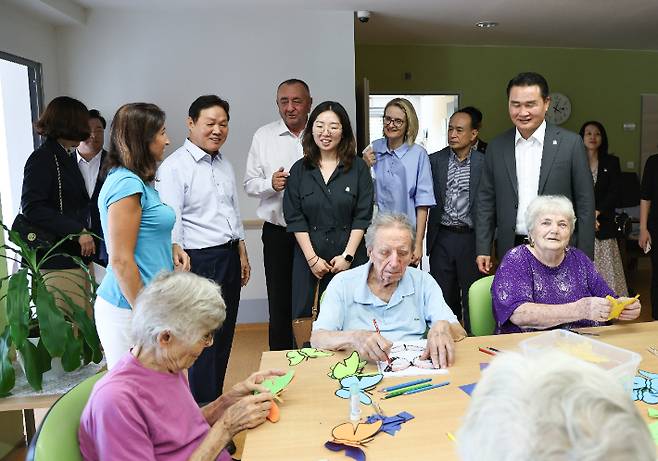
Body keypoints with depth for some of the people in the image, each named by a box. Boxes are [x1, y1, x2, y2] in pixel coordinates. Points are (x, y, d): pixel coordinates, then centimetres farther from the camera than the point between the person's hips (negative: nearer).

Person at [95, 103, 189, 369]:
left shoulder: (134, 181, 12)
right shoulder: (127, 184, -17)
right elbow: (121, 260, -19)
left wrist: (170, 247, 8)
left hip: (137, 302, 9)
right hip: (129, 309, -9)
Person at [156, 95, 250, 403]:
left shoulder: (225, 164, 12)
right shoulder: (174, 167, -11)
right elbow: (170, 225, -15)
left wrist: (242, 254, 17)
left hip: (229, 259, 8)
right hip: (199, 261, -8)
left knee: (224, 336, 17)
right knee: (204, 341, 2)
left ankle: (215, 399, 34)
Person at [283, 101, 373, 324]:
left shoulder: (358, 167, 3)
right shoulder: (299, 169, 6)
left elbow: (363, 216, -1)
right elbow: (294, 218, 1)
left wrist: (347, 255, -9)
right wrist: (312, 258, -6)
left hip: (350, 257, -1)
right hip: (308, 257, 1)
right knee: (302, 316, 2)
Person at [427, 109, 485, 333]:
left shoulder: (484, 163, -1)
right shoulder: (435, 160, 5)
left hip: (471, 238, -2)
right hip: (441, 239, 2)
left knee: (472, 297, 6)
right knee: (443, 296, 11)